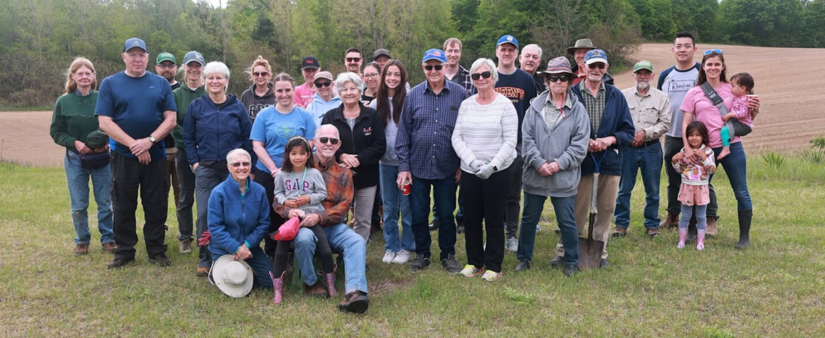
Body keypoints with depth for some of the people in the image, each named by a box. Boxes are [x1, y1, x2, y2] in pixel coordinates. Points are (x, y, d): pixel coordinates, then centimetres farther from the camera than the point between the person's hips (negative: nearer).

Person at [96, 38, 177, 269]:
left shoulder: (161, 84, 6)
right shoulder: (110, 84, 2)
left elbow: (170, 119, 0)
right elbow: (104, 122, -6)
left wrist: (149, 141, -15)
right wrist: (133, 144, -15)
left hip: (155, 156, 1)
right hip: (122, 155, -1)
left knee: (156, 206, 6)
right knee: (123, 207, 8)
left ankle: (156, 251, 17)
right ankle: (124, 252, 19)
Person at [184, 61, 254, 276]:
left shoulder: (237, 107, 2)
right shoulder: (196, 106, 5)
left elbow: (248, 139, 3)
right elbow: (188, 138, 8)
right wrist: (194, 162, -1)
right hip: (206, 169, 1)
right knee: (204, 214, -2)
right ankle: (205, 259, 9)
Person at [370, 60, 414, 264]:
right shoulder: (376, 104, 6)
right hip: (385, 163, 4)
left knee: (406, 207, 4)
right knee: (388, 208, 12)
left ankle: (406, 247, 17)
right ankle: (390, 247, 24)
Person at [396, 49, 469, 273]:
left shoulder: (460, 94, -3)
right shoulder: (413, 95, 0)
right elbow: (403, 132, 2)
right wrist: (404, 166, -2)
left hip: (447, 168, -1)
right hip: (418, 167, 1)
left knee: (446, 214, 11)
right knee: (418, 215, 10)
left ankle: (448, 255, 28)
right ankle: (422, 254, 28)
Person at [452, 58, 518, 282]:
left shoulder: (505, 105, -5)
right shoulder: (466, 104, 6)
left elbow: (510, 142, -9)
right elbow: (457, 137, 3)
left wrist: (492, 166, -19)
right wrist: (471, 160, -12)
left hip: (497, 172, -4)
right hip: (469, 171, 4)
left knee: (494, 219, 4)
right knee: (471, 218, 10)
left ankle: (493, 266, 16)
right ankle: (474, 262, 25)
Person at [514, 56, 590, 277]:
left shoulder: (578, 109, -3)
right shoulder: (535, 106, 1)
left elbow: (579, 144, -7)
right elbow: (527, 138, -3)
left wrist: (558, 164, -15)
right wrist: (539, 163, -14)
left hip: (564, 177, -2)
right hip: (535, 175, 2)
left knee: (567, 222, 8)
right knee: (529, 219, 13)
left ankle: (571, 262, 26)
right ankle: (524, 258, 29)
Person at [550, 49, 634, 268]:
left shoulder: (616, 96, 8)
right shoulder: (572, 94, 0)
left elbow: (628, 130, 8)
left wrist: (611, 139, -11)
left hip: (610, 160, 3)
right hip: (581, 160, -3)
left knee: (606, 209, 8)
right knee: (577, 210, 2)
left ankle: (600, 252, 20)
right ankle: (564, 251, 13)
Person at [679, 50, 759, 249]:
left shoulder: (732, 90, 7)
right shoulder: (694, 94, 4)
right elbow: (685, 123, 0)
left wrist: (754, 109, -8)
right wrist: (687, 148, -13)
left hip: (732, 146, 0)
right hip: (705, 149, 0)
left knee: (741, 192, 3)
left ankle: (744, 236, 13)